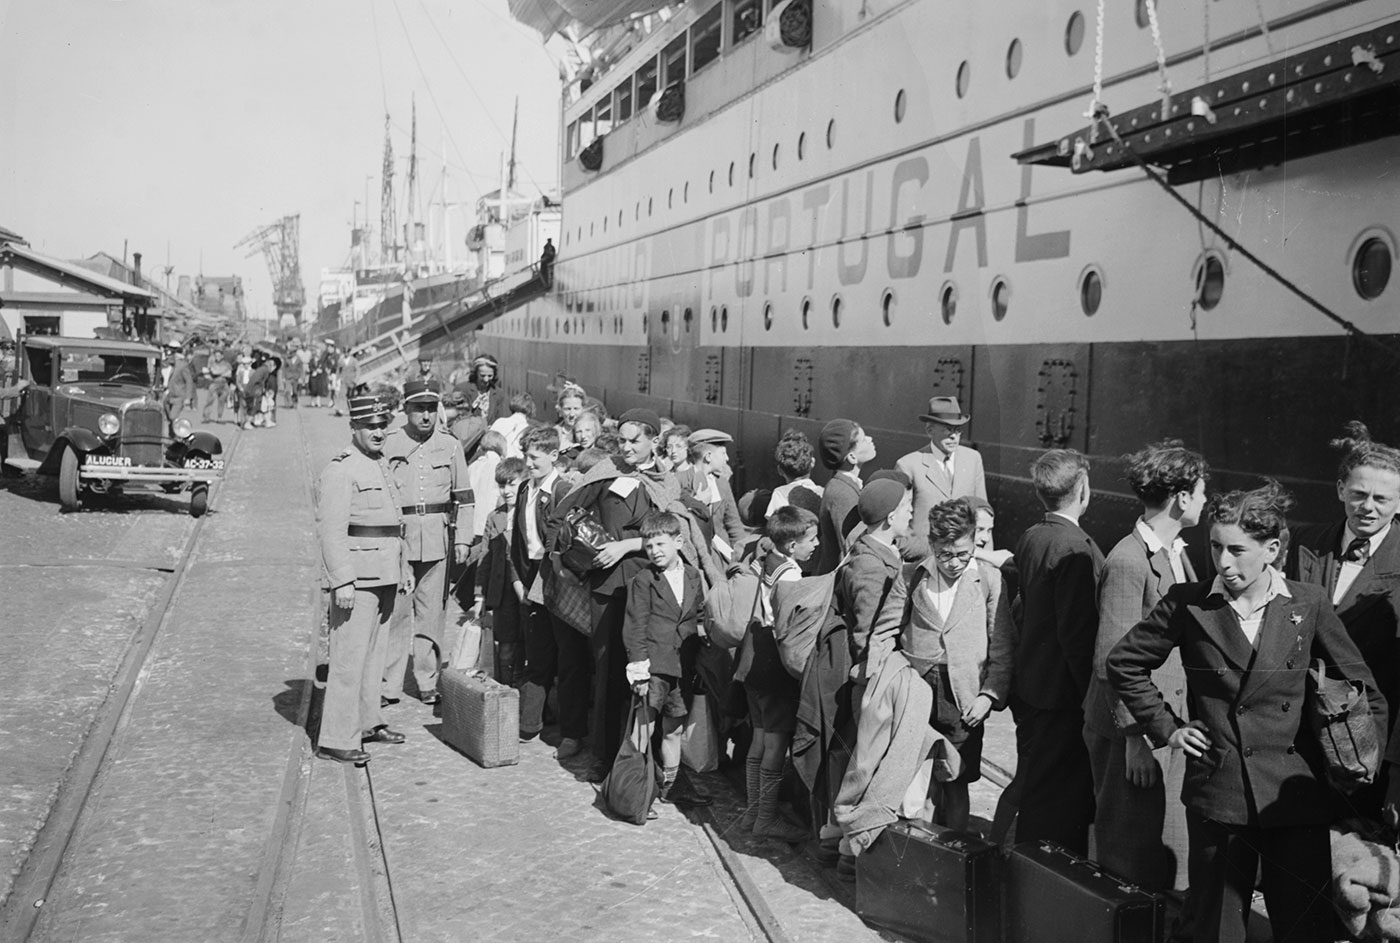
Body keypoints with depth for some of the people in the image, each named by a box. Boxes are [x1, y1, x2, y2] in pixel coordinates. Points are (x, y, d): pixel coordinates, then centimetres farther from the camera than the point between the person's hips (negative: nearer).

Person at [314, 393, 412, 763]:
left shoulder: (382, 465, 17)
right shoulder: (341, 470, -12)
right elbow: (331, 530, -18)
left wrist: (403, 569, 22)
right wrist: (341, 581, -23)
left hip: (385, 577, 9)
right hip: (357, 578, -9)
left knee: (374, 652, 16)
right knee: (350, 656, -8)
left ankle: (367, 721, 28)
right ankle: (336, 739, -4)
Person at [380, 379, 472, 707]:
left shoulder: (450, 445, 7)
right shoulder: (388, 444, 2)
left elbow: (464, 496, 11)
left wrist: (462, 538, 4)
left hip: (437, 537, 1)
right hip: (397, 535, -1)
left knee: (432, 611, 5)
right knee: (395, 612, -2)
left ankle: (429, 683, 15)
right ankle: (389, 684, 5)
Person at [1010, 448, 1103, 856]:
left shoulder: (1030, 537, 5)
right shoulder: (1076, 549, -22)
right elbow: (1078, 632, -23)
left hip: (1030, 684, 9)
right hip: (1063, 695, -9)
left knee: (1033, 789, 21)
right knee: (1061, 802, 1)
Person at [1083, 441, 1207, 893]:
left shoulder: (1176, 551, 9)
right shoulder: (1128, 562, -19)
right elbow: (1113, 661, -20)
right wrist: (1135, 737, -19)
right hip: (1135, 726, -8)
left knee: (1169, 848, 17)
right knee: (1134, 850, 5)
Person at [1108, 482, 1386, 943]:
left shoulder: (1308, 604, 0)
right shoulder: (1188, 604, -3)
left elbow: (1363, 690, 8)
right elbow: (1123, 662, 7)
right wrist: (1166, 728, 3)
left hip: (1296, 798, 1)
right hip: (1218, 796, 0)